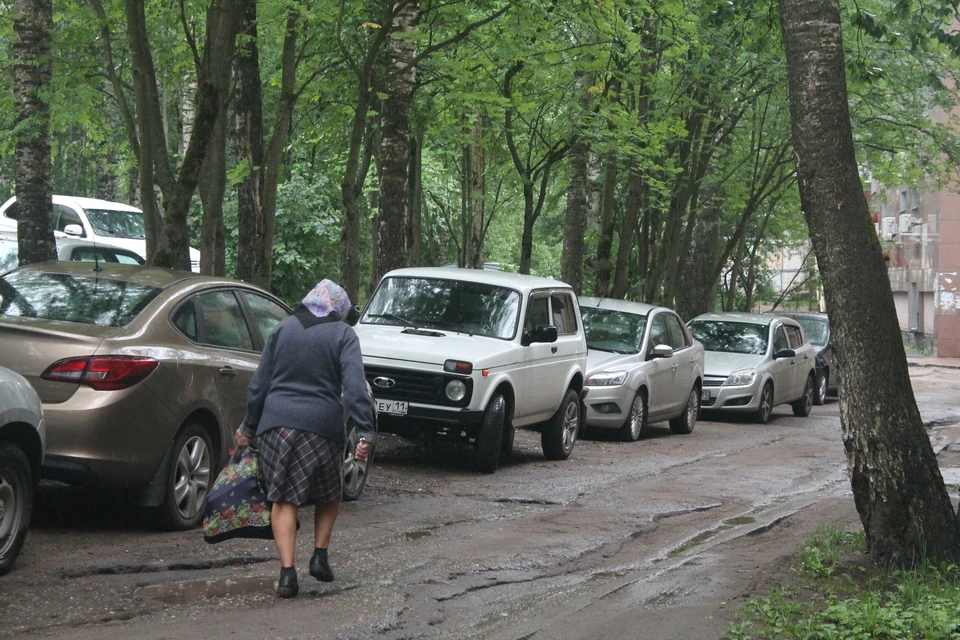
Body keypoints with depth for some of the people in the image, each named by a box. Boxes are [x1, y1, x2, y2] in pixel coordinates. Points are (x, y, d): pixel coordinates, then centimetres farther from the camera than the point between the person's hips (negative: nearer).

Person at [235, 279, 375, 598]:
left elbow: (259, 383, 11)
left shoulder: (283, 328, 10)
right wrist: (366, 432, -15)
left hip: (277, 423, 2)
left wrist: (249, 426, 18)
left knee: (283, 499, 3)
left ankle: (287, 572, -6)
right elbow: (355, 386, -12)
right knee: (329, 495, 21)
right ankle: (320, 556, 15)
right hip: (323, 427, -2)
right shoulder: (343, 335, 0)